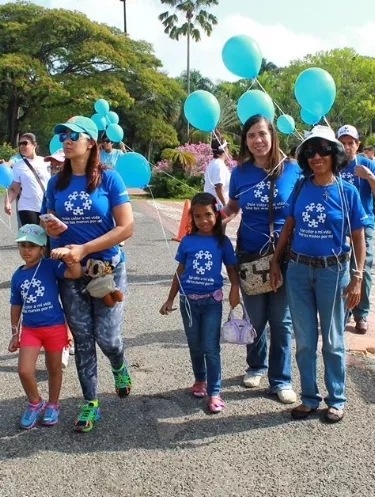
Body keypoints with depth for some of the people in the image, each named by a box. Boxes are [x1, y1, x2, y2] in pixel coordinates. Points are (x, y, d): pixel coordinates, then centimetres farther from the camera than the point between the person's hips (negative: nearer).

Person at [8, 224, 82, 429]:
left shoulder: (50, 266, -10)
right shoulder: (17, 276, 2)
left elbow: (76, 273, -23)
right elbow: (16, 306, 10)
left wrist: (69, 255, -38)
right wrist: (15, 333, 12)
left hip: (54, 327, -2)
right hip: (29, 329, 3)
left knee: (54, 369, 13)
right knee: (24, 371, -6)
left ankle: (52, 405, 36)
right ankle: (35, 403, 22)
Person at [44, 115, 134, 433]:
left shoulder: (108, 178, -8)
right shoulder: (56, 183, 5)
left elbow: (126, 227, -13)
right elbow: (51, 224, 15)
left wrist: (84, 249, -18)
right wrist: (50, 229, -11)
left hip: (108, 269, -3)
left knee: (107, 336, -2)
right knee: (82, 340, 7)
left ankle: (119, 367, 34)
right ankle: (91, 403, 21)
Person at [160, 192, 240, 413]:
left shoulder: (222, 241, -3)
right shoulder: (187, 241, 0)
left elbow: (232, 268, 3)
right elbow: (180, 271, 7)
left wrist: (235, 290, -15)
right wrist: (170, 299, 8)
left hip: (212, 301, -2)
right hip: (188, 300, 2)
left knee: (211, 348, -3)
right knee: (195, 345, 16)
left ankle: (214, 392, 3)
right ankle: (200, 380, 36)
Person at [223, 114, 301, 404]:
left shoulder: (292, 170, -6)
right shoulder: (240, 172, -1)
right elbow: (232, 207, 12)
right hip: (250, 254, 2)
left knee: (281, 320, 5)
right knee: (255, 318, 13)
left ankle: (281, 379, 19)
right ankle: (256, 366, 36)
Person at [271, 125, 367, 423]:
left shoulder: (347, 191, -5)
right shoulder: (301, 188, 2)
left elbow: (358, 237, -3)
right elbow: (288, 227, 9)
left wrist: (357, 277, -8)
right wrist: (276, 262, 5)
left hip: (332, 270, -3)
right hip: (299, 270, 3)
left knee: (332, 341, 10)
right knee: (304, 340, 11)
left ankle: (336, 400, 24)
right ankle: (309, 397, 26)